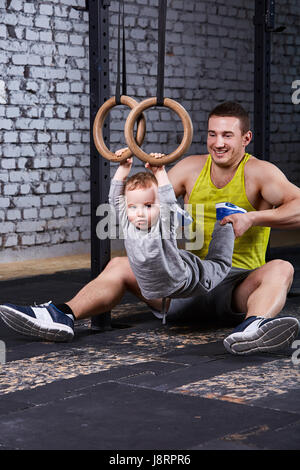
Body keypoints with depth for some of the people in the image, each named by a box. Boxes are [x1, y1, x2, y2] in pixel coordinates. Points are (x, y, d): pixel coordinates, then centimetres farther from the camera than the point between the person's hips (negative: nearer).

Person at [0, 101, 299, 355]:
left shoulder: (258, 172, -4)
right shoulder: (192, 168, 9)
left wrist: (251, 218, -33)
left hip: (238, 284, -4)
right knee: (120, 265, -9)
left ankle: (251, 330, -64)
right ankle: (62, 316, -30)